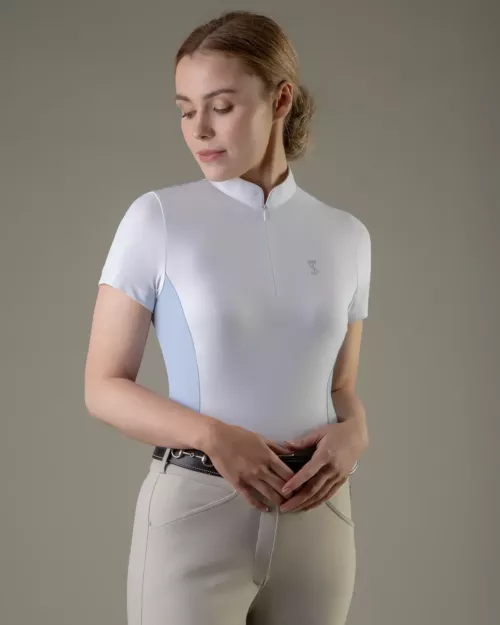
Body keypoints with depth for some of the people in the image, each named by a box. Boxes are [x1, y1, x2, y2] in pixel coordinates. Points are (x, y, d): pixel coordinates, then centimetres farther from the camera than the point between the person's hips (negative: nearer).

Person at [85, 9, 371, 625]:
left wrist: (353, 435, -9)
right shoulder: (156, 218, -5)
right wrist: (216, 437, -18)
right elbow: (104, 387, -3)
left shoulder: (346, 237, 5)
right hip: (193, 515, -3)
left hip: (315, 521, 4)